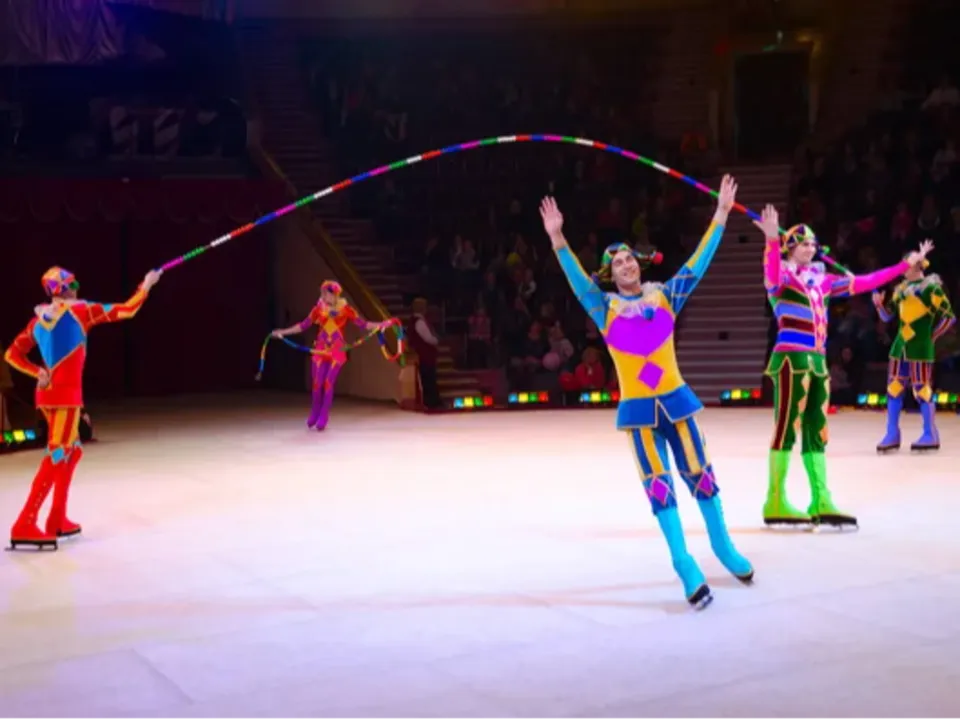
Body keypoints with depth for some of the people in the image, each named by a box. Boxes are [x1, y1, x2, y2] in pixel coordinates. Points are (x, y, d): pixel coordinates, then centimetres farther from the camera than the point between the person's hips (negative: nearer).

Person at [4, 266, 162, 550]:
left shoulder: (39, 320, 11)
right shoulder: (80, 311, -6)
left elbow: (13, 354, 10)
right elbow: (127, 310, -2)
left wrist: (39, 373, 5)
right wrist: (146, 285, 9)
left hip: (47, 394, 8)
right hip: (67, 394, -8)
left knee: (72, 451, 19)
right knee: (56, 457, -8)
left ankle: (57, 521, 20)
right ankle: (24, 526, -15)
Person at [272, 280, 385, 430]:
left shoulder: (346, 309, -4)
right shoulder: (319, 309, -1)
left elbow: (362, 323, -4)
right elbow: (304, 325, 3)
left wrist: (380, 325, -16)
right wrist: (283, 332, 0)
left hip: (337, 351, -2)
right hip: (320, 350, 2)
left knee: (328, 383, -6)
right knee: (317, 384, 0)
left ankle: (323, 418, 6)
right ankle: (314, 413, 22)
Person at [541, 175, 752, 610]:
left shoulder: (664, 295, 4)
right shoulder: (607, 307, -1)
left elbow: (697, 264, 2)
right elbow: (579, 281, -14)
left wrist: (720, 216, -1)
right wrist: (558, 241, -28)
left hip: (675, 400, 2)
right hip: (637, 409, -2)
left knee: (699, 474, 10)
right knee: (659, 485, 0)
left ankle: (723, 545, 29)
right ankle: (685, 564, 6)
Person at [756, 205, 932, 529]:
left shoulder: (821, 280, 17)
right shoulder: (781, 276, -3)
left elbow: (863, 282, 22)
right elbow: (771, 275, -29)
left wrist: (906, 265, 22)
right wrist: (772, 240, -46)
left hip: (817, 360, 8)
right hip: (791, 358, -8)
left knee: (816, 431, 7)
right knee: (786, 428, -9)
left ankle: (821, 503, 9)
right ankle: (775, 503, -8)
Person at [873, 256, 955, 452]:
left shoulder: (931, 288, -8)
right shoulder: (901, 288, 11)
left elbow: (949, 317, -5)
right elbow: (888, 316, 15)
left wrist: (931, 336, -2)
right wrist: (880, 304, -4)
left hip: (920, 347, -7)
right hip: (900, 345, 7)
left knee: (922, 390, -2)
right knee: (894, 388, 5)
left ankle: (930, 436, 9)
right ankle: (892, 435, 12)